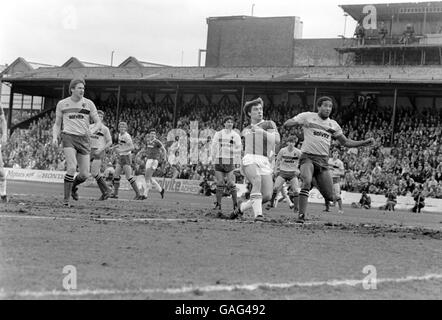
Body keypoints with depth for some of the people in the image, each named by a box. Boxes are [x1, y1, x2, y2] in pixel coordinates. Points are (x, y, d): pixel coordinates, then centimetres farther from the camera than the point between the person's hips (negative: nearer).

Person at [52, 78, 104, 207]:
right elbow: (57, 124, 16)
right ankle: (66, 198, -10)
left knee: (84, 175, -1)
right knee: (72, 168, -22)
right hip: (69, 137, -2)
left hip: (84, 139, 2)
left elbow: (99, 123, 8)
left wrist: (92, 130, -14)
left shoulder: (88, 103, 7)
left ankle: (73, 186, 33)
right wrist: (55, 137, -2)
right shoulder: (62, 104, 8)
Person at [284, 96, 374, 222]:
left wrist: (365, 142, 7)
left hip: (323, 160, 4)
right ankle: (301, 215, -23)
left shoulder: (333, 124, 14)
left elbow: (346, 142, 18)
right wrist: (299, 122, -21)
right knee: (306, 182, -31)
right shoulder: (307, 116, 2)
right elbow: (286, 124, -1)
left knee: (330, 196, -2)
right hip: (308, 157, -4)